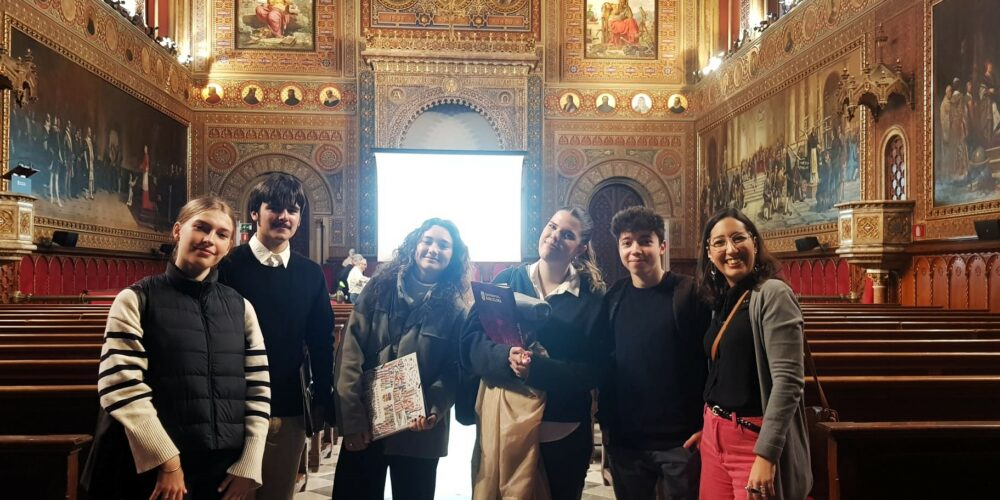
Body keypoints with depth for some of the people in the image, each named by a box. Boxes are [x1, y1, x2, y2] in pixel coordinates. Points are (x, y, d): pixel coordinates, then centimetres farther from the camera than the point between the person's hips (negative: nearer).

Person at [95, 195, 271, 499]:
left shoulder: (240, 307, 7)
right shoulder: (136, 300, -2)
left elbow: (258, 390, 5)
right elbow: (121, 387, -11)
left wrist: (249, 465, -2)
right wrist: (166, 462, -15)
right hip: (158, 471, -3)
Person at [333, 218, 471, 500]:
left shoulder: (454, 309, 1)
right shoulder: (379, 288, 0)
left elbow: (455, 370, -3)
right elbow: (350, 351, -6)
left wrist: (433, 411, -21)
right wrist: (352, 416, -12)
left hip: (418, 431, 0)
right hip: (364, 424, 1)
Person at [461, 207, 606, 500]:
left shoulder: (592, 297, -2)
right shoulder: (507, 280, 1)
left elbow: (593, 370, -9)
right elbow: (470, 343, -4)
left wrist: (537, 368, -24)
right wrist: (506, 358, -25)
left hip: (563, 429, -1)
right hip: (502, 420, 1)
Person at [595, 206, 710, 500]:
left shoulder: (690, 294, -8)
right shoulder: (613, 299, 4)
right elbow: (603, 363, 10)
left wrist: (706, 426, -11)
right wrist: (605, 422, 9)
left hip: (680, 439, -4)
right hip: (624, 440, 4)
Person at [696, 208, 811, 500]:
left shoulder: (772, 293, -13)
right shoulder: (721, 300, 10)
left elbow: (788, 380, -20)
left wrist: (766, 454, -24)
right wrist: (708, 428, 15)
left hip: (754, 438, -7)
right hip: (714, 435, 7)